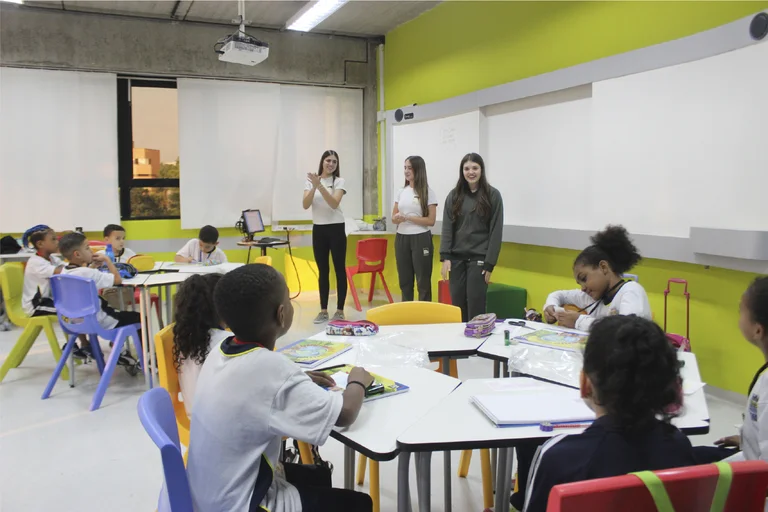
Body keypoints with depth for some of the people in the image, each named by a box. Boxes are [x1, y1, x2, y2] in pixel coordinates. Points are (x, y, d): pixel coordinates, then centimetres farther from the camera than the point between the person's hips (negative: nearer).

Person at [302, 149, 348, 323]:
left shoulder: (339, 181, -2)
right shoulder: (310, 181, 5)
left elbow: (334, 204, -17)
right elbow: (305, 205, -7)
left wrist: (320, 185, -24)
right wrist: (314, 187, -21)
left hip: (336, 228, -3)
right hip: (318, 229, 3)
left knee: (339, 269, 0)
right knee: (323, 270, 8)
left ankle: (340, 311, 7)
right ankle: (323, 310, 15)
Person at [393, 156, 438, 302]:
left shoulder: (427, 192, -5)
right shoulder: (401, 191, 11)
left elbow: (431, 220, -10)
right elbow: (394, 217, 14)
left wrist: (408, 217, -17)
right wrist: (397, 218, -11)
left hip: (420, 239, -5)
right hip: (401, 239, 5)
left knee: (423, 281, -2)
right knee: (404, 280, 10)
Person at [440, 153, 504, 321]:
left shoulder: (492, 195, -1)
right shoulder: (454, 196, 7)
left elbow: (496, 231, -3)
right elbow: (447, 228, 4)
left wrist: (489, 263, -8)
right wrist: (445, 257, -5)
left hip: (479, 258, -3)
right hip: (457, 257, 3)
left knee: (475, 306, -2)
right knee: (457, 305, 6)